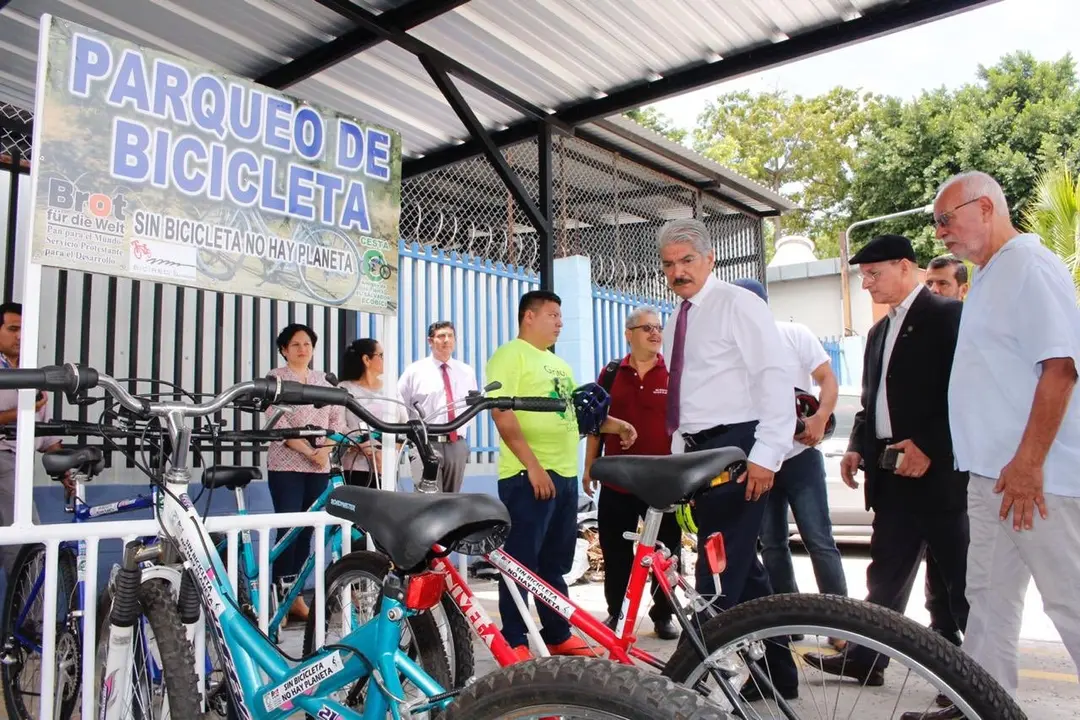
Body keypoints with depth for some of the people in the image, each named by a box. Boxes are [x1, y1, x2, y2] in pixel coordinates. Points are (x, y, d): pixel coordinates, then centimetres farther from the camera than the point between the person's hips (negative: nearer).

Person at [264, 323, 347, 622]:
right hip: (286, 465, -4)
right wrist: (307, 451, -16)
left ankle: (295, 594, 14)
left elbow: (337, 419, 9)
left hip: (320, 467, 4)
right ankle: (281, 594, 1)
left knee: (307, 529, 6)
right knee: (288, 529, -7)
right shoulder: (275, 378, 1)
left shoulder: (324, 380, 13)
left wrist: (325, 449, -8)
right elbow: (277, 421, -10)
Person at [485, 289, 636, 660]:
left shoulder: (558, 363, 21)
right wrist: (532, 465, -21)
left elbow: (576, 408, 29)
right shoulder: (511, 355, -6)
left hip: (565, 474, 8)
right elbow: (502, 413, -16)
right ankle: (514, 641, 9)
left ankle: (558, 634, 27)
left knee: (555, 563, 16)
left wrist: (614, 424, 14)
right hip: (528, 475, -8)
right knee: (522, 562, -1)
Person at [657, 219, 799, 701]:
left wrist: (766, 455, -22)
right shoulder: (676, 325, 16)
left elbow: (776, 379, -15)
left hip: (737, 448, -8)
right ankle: (778, 675, 27)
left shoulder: (738, 305, -7)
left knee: (719, 571, -8)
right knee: (743, 570, 15)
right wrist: (679, 458, 14)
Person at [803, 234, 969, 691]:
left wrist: (928, 446, -19)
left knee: (963, 578, 4)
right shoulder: (879, 333, 18)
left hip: (938, 470, -8)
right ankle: (865, 659, 22)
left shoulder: (949, 316, -7)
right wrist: (858, 446, 8)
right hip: (892, 473, 8)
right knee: (886, 572, 14)